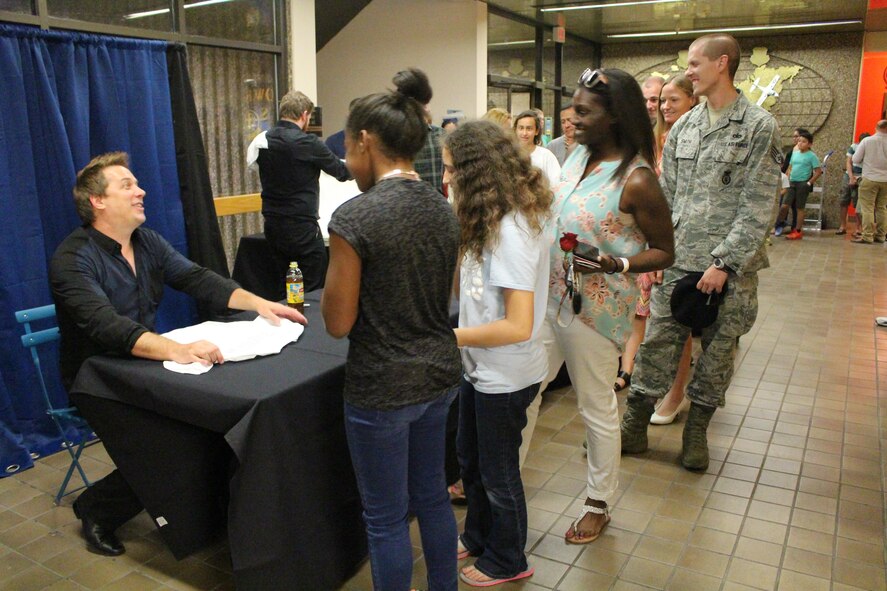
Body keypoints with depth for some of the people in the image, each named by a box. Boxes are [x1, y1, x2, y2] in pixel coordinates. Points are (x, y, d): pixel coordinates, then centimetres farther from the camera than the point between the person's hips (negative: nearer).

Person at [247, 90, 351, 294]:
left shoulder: (263, 140, 4)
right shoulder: (306, 142, -15)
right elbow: (342, 171, -5)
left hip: (272, 224, 7)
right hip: (301, 227, -7)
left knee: (285, 287, 15)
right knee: (313, 290, 2)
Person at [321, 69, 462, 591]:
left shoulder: (355, 217, -19)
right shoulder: (444, 210, 2)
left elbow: (338, 323, -14)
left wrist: (335, 272, 2)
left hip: (382, 387, -7)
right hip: (441, 374, 7)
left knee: (386, 517, 12)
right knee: (432, 496, 24)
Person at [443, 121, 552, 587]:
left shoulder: (512, 230, -27)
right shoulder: (496, 220, 2)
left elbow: (518, 326, -29)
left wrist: (449, 336, -22)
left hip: (505, 376, -9)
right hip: (481, 368, 9)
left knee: (498, 471, 13)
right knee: (471, 460, 25)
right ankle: (478, 538, 49)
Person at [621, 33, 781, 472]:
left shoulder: (759, 127, -5)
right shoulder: (683, 128, 10)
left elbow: (757, 209, -10)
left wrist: (724, 263, -16)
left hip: (731, 269, -3)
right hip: (679, 262, 4)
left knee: (717, 352, 8)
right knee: (657, 345, 5)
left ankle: (696, 431, 27)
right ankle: (634, 428, 17)